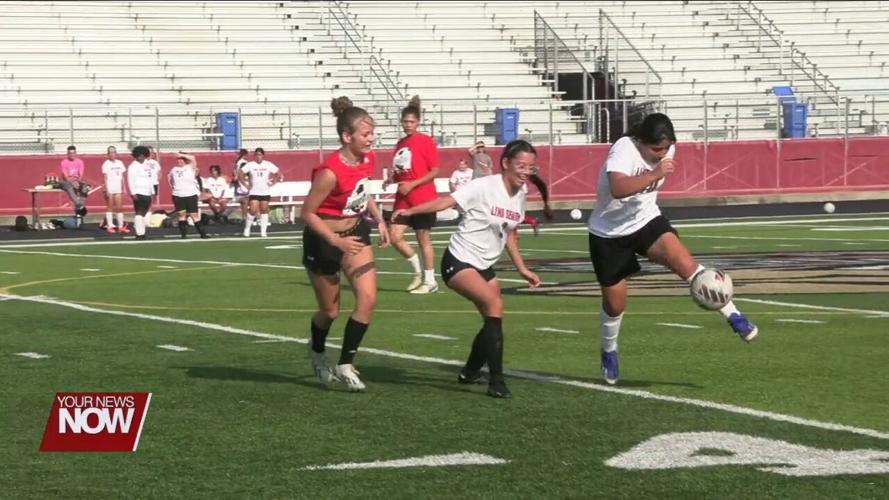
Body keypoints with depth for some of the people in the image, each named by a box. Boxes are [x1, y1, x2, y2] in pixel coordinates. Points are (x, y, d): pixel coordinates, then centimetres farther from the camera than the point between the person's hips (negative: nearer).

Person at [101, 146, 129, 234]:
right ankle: (110, 226, 4)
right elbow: (105, 178, -7)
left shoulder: (120, 163, 10)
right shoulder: (106, 164, -4)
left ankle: (121, 226, 6)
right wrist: (106, 190, -13)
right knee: (110, 207, 1)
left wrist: (124, 188, 9)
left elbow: (122, 176, 13)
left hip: (118, 189, 4)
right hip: (110, 189, -4)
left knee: (119, 207, 3)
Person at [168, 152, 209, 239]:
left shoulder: (190, 168, -4)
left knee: (194, 215, -2)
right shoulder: (174, 169, 10)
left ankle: (202, 233, 3)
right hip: (178, 195, 4)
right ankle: (183, 234, 6)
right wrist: (171, 186, 16)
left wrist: (182, 155, -18)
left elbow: (192, 158, -22)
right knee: (181, 214, 1)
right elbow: (169, 177, 29)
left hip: (191, 195, -3)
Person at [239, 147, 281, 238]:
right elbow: (240, 174, -3)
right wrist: (246, 184, -7)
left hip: (266, 192, 2)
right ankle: (247, 229, 3)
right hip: (254, 192, -2)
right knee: (253, 211, -11)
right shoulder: (250, 165, -3)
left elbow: (279, 174, 6)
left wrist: (273, 182, -4)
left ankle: (263, 231, 7)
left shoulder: (268, 165, 1)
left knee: (264, 211, 2)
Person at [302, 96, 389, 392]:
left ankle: (346, 365, 0)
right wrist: (337, 242, -26)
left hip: (355, 233, 6)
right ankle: (317, 352, 42)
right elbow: (308, 213, -22)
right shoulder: (330, 172, -29)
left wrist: (379, 221, 4)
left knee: (368, 298, -12)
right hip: (323, 240, -6)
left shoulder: (368, 159, -7)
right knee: (330, 311, 8)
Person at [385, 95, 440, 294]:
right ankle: (418, 271, 16)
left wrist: (412, 184, -18)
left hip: (423, 199, -6)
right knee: (394, 236, -3)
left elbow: (435, 171, -12)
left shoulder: (426, 142, -9)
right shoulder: (401, 143, 11)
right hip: (403, 199, 6)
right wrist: (391, 179, 1)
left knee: (424, 239, 0)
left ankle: (430, 281, 11)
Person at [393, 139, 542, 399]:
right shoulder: (485, 187, -19)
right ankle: (496, 382, -25)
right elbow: (447, 201, -29)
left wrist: (522, 269, 20)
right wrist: (410, 211, -42)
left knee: (494, 320, 10)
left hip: (485, 266, 8)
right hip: (458, 262, -8)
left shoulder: (520, 194, 4)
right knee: (494, 304, -26)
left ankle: (470, 373, 37)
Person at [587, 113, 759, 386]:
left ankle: (734, 316, -22)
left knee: (684, 262, -25)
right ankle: (609, 352, 36)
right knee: (615, 302, 7)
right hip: (609, 234, -3)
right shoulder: (624, 150, -29)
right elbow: (618, 189, -50)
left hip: (646, 220, 3)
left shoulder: (667, 150, -8)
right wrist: (655, 175, -54)